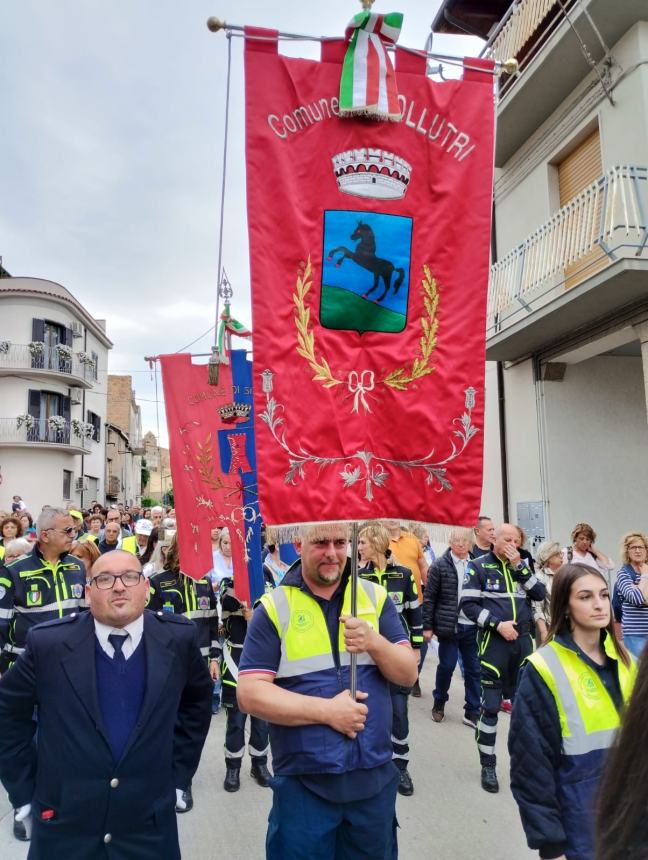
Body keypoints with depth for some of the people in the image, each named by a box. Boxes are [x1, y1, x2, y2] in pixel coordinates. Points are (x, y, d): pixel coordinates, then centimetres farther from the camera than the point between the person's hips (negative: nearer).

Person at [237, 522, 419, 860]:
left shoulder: (376, 597, 1)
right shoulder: (273, 608, -8)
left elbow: (408, 674, -1)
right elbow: (250, 694, -12)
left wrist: (375, 643, -20)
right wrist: (326, 711, -19)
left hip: (374, 777, 3)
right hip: (303, 783, -3)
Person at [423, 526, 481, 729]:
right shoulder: (440, 566, -5)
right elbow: (429, 597, -4)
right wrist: (427, 626, -6)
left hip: (472, 627, 3)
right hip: (448, 626, -3)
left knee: (473, 669, 8)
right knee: (446, 666, 6)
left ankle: (472, 712, 20)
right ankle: (439, 703, 28)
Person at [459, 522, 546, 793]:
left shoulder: (521, 565, 11)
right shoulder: (479, 566, -4)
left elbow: (540, 594, 0)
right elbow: (468, 604, -8)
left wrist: (519, 566, -8)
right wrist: (498, 624, -16)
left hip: (523, 640, 5)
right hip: (493, 641, -4)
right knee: (490, 705, -1)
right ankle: (488, 765, 11)